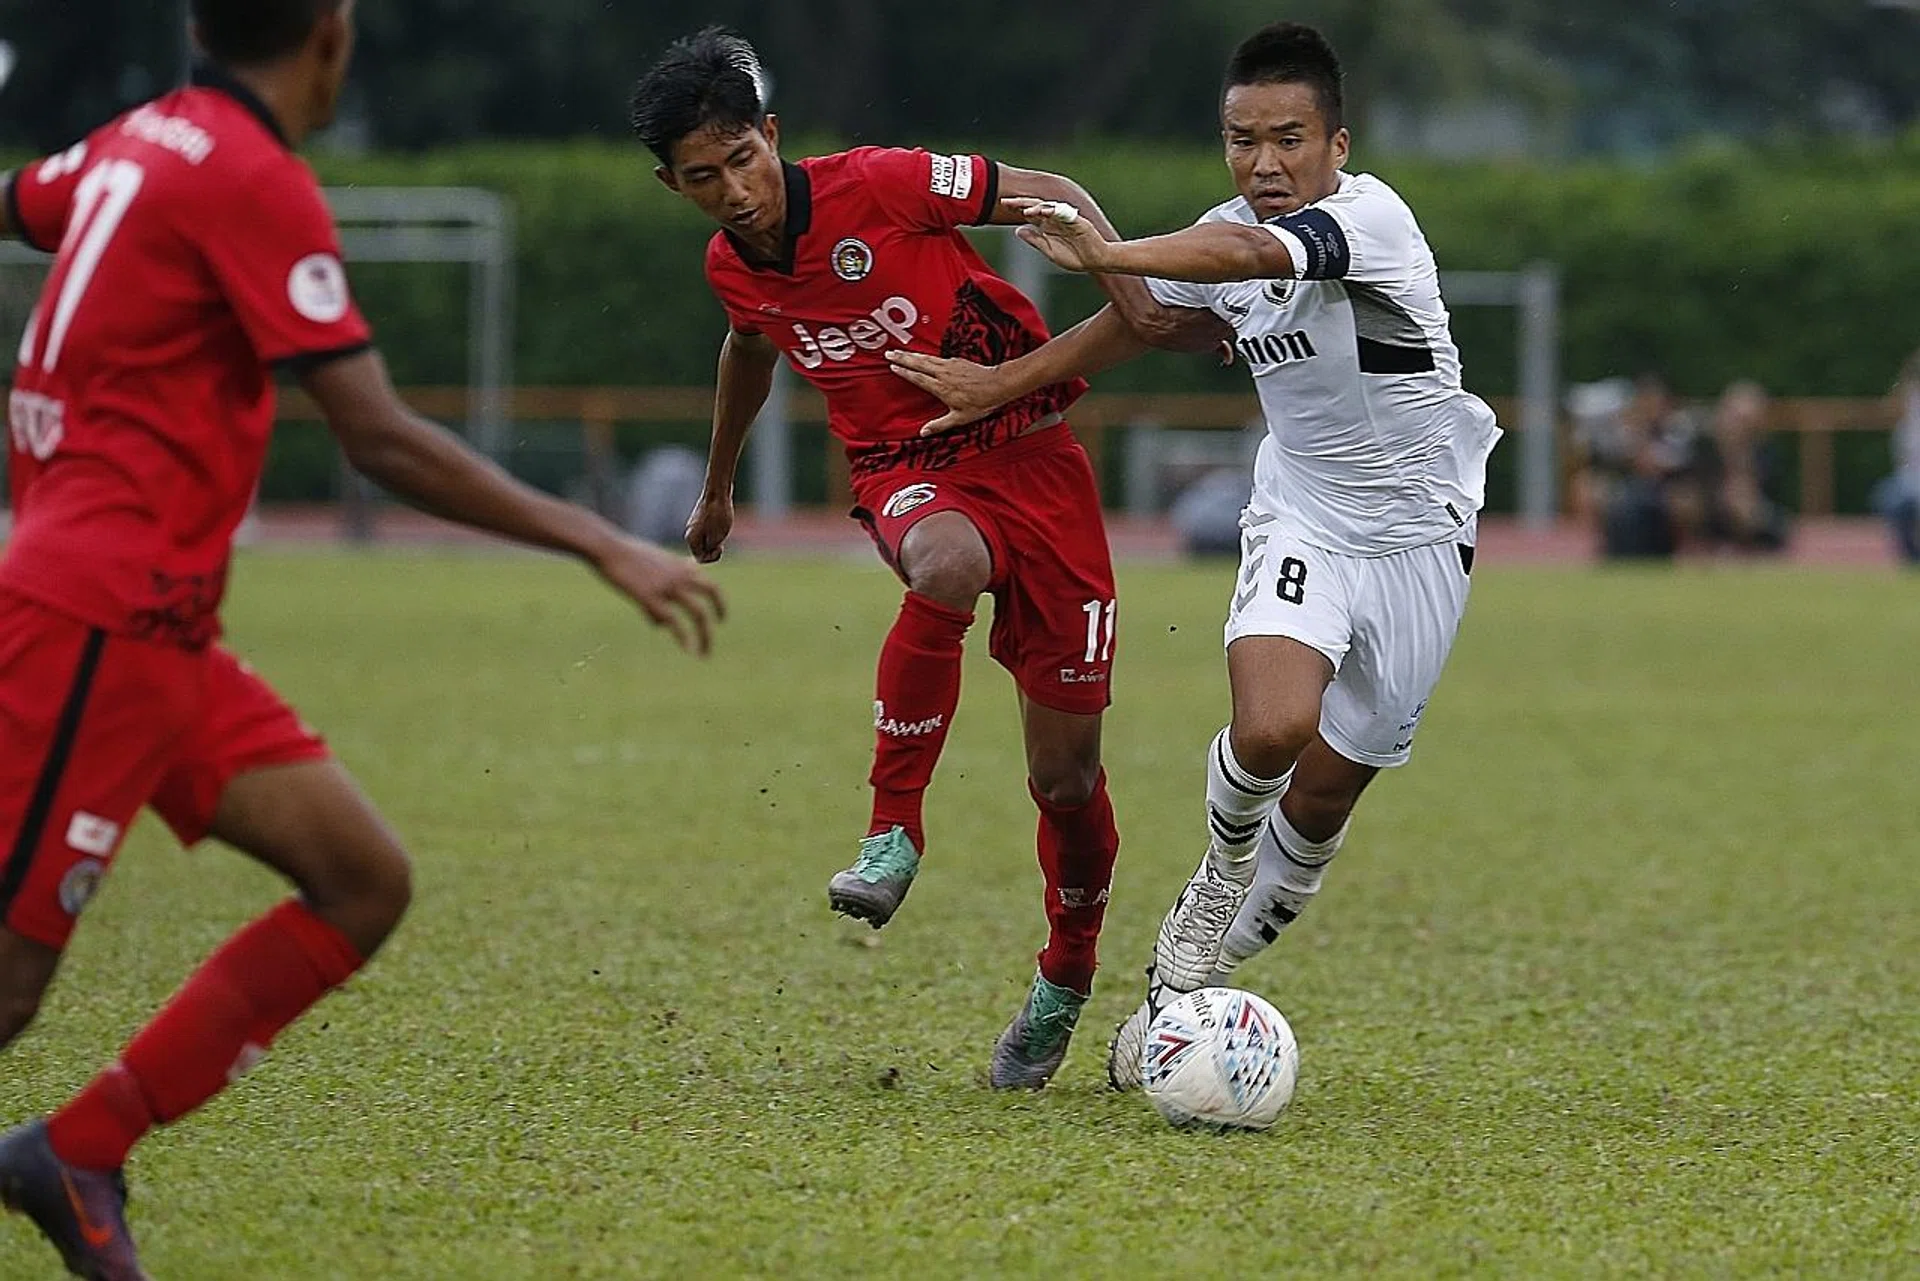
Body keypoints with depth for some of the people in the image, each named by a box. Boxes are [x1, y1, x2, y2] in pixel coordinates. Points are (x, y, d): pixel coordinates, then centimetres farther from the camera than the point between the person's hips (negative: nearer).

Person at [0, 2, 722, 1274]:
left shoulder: (137, 143, 12)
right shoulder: (256, 180, -14)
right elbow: (381, 439, -19)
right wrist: (602, 545, -17)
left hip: (161, 636, 9)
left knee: (365, 883, 2)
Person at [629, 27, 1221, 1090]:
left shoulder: (877, 187, -17)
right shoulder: (731, 269, 0)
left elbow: (1049, 197, -8)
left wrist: (1136, 297, -22)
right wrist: (717, 491, 37)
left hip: (1031, 453, -2)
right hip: (908, 475, 2)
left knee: (1066, 777, -2)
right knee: (946, 567, -40)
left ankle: (1066, 979, 26)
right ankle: (894, 834, -26)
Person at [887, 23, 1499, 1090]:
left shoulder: (1372, 220, -22)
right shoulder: (1227, 237, -3)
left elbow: (1251, 253, -41)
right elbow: (1137, 322, 17)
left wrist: (1110, 256, -51)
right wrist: (999, 385, 19)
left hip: (1418, 535, -3)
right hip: (1301, 518, 3)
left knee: (1325, 793, 3)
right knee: (1270, 729, -26)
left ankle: (1198, 967, 24)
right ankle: (1221, 875, 6)